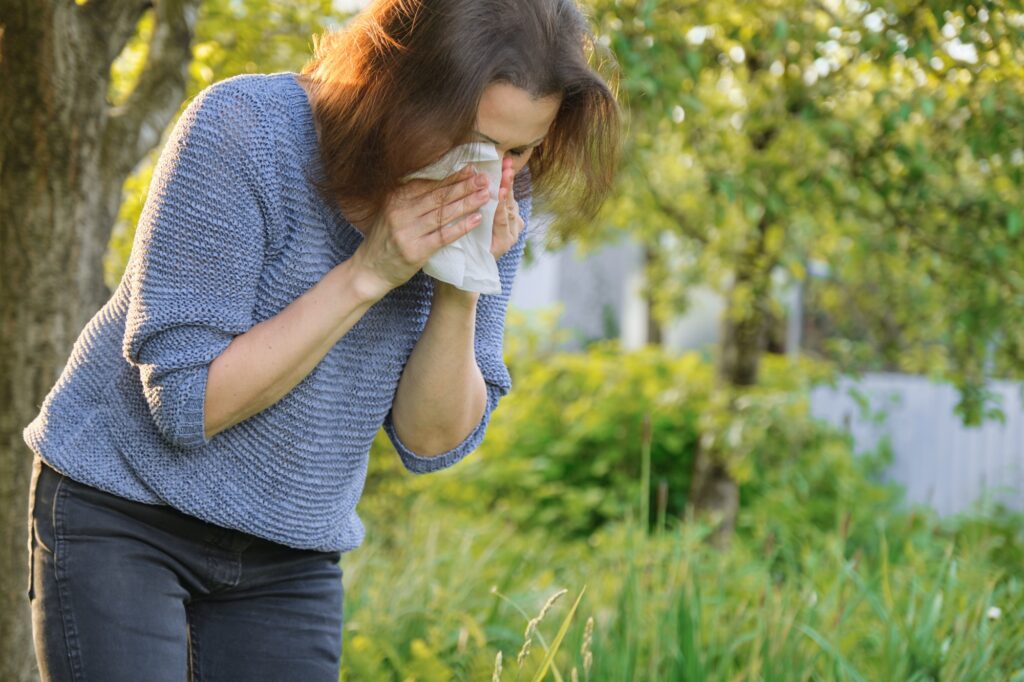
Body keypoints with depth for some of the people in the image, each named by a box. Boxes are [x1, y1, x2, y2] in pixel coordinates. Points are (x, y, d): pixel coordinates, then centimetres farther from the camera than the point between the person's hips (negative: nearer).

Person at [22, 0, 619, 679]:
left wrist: (463, 287, -23)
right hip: (120, 513, -4)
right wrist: (368, 272, -28)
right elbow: (186, 402, -22)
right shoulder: (242, 131, -22)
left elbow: (431, 442, -7)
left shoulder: (493, 211, -8)